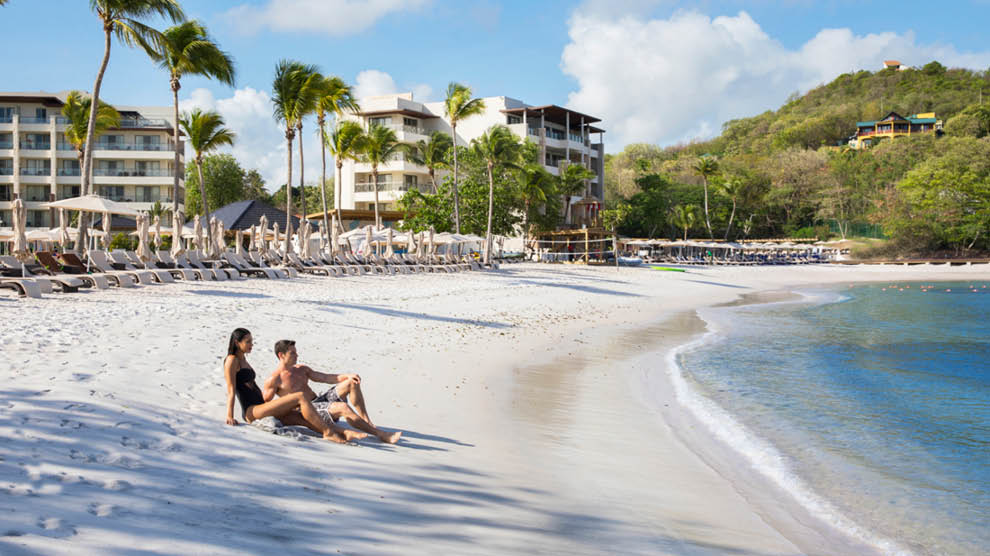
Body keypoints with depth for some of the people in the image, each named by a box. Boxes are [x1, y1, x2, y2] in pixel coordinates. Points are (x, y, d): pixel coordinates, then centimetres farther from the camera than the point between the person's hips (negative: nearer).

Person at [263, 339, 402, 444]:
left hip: (320, 400, 9)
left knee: (352, 383, -6)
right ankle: (380, 434, -33)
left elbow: (325, 378, 14)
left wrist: (347, 376, -2)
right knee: (343, 407, -33)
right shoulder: (273, 380, -4)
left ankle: (368, 423, -15)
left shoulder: (301, 369, 19)